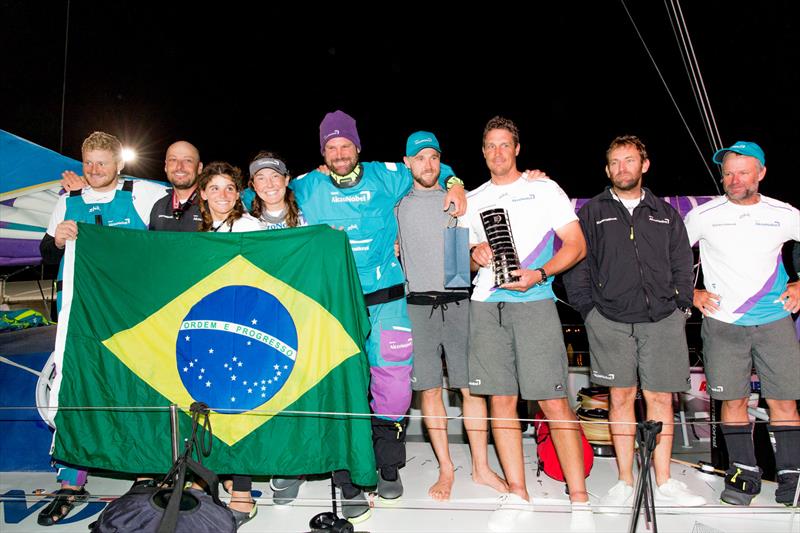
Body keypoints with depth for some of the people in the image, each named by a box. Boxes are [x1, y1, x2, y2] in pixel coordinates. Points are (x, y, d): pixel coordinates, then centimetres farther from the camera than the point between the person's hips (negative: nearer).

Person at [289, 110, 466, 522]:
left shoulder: (386, 176, 9)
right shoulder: (306, 187, 10)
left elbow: (431, 169, 23)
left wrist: (454, 184, 7)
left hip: (387, 300, 1)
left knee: (394, 383, 3)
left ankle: (388, 468, 26)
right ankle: (349, 484, 13)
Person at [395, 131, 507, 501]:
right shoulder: (398, 206, 11)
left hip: (458, 302, 0)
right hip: (417, 305, 0)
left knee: (471, 387, 1)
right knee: (429, 390, 4)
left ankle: (481, 467, 15)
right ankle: (446, 468, 17)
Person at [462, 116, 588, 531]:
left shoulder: (544, 189, 7)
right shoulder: (473, 200, 18)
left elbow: (577, 245, 1)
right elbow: (464, 255, 23)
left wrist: (539, 274, -14)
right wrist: (475, 254, -1)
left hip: (534, 303, -3)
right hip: (486, 306, 4)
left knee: (554, 402, -6)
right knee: (501, 400, 5)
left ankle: (579, 499, 6)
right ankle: (516, 494, 18)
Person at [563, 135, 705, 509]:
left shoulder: (666, 214, 16)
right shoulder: (592, 212, 10)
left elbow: (682, 265, 17)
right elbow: (576, 263, 6)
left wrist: (681, 305, 6)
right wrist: (587, 309, -2)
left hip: (662, 319, 2)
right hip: (610, 319, -1)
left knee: (660, 397, 2)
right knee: (620, 397, 3)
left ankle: (663, 483, 14)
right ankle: (626, 483, 13)